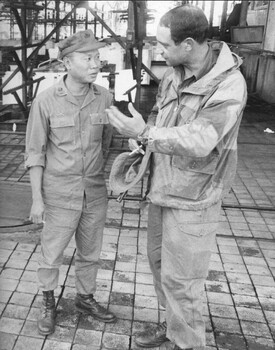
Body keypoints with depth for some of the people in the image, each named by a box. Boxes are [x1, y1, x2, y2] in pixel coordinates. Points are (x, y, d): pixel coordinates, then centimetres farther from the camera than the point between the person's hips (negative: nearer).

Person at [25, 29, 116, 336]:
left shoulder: (105, 98, -5)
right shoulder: (46, 101, -12)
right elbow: (35, 152, -6)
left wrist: (110, 183, 8)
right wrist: (37, 199, -6)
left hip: (95, 194, 3)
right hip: (59, 195, -2)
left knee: (90, 253, 18)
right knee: (51, 256, 13)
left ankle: (85, 298, 43)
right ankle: (48, 304, 39)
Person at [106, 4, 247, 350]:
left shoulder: (229, 86, -21)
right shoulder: (174, 73, 0)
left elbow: (200, 141, -29)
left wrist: (145, 134, -36)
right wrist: (142, 133, -4)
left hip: (193, 199, -7)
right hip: (162, 189, 8)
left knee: (180, 278, 5)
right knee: (158, 259, 20)